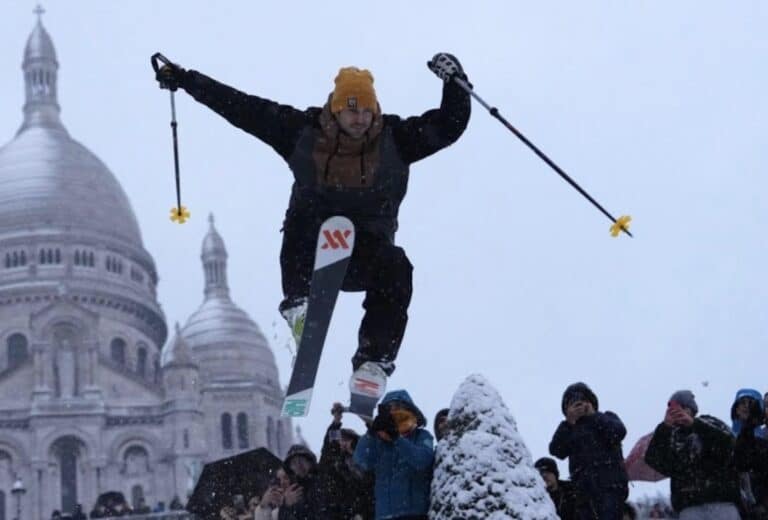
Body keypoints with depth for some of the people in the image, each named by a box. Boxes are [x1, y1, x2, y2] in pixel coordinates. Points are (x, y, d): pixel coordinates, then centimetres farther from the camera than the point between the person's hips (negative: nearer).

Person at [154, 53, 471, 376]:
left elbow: (450, 123, 0)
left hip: (365, 253, 1)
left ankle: (375, 356, -26)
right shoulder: (305, 132, 0)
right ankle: (299, 301, -35)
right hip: (309, 249, -1)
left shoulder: (394, 140, 2)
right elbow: (242, 108, 2)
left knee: (396, 270, -30)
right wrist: (186, 80, 3)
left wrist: (453, 81, -14)